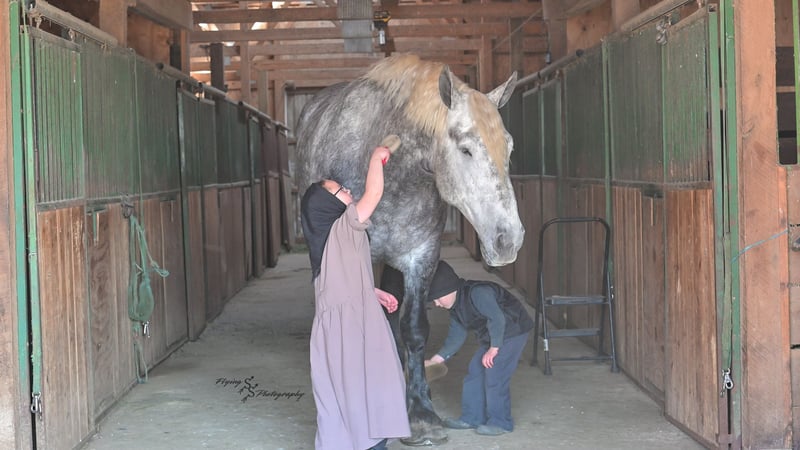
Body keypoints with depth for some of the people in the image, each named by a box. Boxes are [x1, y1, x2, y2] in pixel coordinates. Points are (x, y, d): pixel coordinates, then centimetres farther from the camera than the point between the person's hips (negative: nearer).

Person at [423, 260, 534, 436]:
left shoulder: (478, 293, -24)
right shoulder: (456, 310, 7)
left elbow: (497, 318, -28)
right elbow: (455, 338, 14)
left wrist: (493, 348, -24)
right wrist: (434, 360, 11)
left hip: (512, 331, -10)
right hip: (491, 337, 10)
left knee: (494, 375, -13)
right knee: (474, 372, 9)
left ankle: (500, 422, 0)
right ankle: (472, 417, 19)